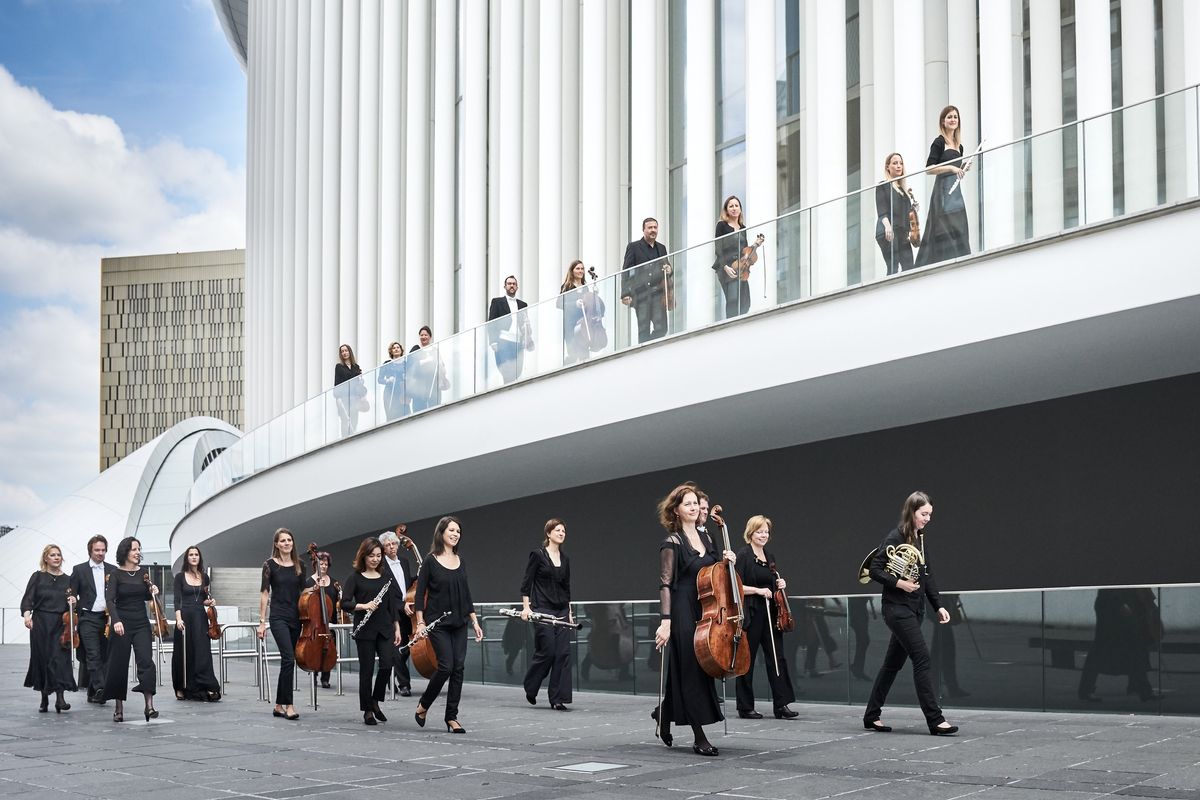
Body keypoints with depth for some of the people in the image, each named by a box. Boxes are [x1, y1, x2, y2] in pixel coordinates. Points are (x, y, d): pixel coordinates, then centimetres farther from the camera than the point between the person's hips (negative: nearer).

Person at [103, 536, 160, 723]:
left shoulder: (143, 572, 6)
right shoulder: (116, 574, -5)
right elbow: (110, 599, -15)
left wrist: (153, 592, -3)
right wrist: (116, 620, -28)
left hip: (141, 623, 2)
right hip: (122, 624, -2)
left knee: (146, 660, -13)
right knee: (119, 665, 4)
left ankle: (149, 705, -16)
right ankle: (119, 708, 16)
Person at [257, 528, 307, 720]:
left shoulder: (299, 566, 9)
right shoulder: (270, 565, -2)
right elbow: (264, 594, -3)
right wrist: (262, 621, -5)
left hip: (296, 618, 5)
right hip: (279, 617, -5)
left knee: (287, 661, 8)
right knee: (289, 658, -18)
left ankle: (279, 705, 16)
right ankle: (288, 705, -16)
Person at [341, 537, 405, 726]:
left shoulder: (386, 576, 9)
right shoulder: (355, 577, -1)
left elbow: (394, 603, 11)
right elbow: (345, 603, -7)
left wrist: (397, 627, 6)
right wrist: (363, 606, -21)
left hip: (385, 628, 3)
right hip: (365, 630, -3)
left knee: (387, 664, -11)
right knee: (366, 669, 0)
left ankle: (375, 701, 11)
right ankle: (368, 711, 11)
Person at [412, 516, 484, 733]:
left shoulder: (460, 561, 10)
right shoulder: (430, 561, -6)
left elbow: (466, 594, 14)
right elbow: (420, 594, -7)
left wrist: (475, 622, 9)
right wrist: (420, 622, -14)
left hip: (459, 623, 5)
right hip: (438, 623, -5)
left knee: (458, 668, 0)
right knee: (446, 666, -13)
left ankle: (452, 717, 6)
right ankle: (423, 706, 10)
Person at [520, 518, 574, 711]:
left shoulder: (565, 559, 12)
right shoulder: (537, 555, -4)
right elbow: (526, 583, -5)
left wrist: (569, 612, 14)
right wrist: (526, 607, -12)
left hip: (562, 611, 6)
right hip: (543, 610, -6)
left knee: (563, 653, -3)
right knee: (546, 652, -8)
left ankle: (558, 699, 0)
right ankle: (530, 687, 18)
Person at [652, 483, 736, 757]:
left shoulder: (706, 538, 11)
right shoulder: (672, 543, -9)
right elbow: (665, 584, -13)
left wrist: (726, 560, 1)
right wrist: (665, 621, -20)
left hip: (705, 611, 7)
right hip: (683, 612, -7)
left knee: (701, 667, 12)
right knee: (690, 670, -5)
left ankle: (664, 713, 33)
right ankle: (699, 737, -2)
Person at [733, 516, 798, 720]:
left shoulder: (769, 556, 14)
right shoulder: (744, 555, -7)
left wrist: (780, 584, 5)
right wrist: (758, 590, -19)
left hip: (770, 614, 7)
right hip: (751, 615, -7)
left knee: (777, 658, 0)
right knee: (747, 659, 1)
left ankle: (781, 705, 1)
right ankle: (745, 708, 8)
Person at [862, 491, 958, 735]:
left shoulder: (920, 539, 12)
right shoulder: (895, 537, -12)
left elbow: (927, 575, 16)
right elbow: (875, 570, -13)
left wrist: (938, 606, 10)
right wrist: (899, 583, -24)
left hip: (915, 609, 8)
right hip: (897, 608, -8)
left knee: (893, 662, 12)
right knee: (921, 657, -13)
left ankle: (872, 716, 20)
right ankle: (935, 720, -12)